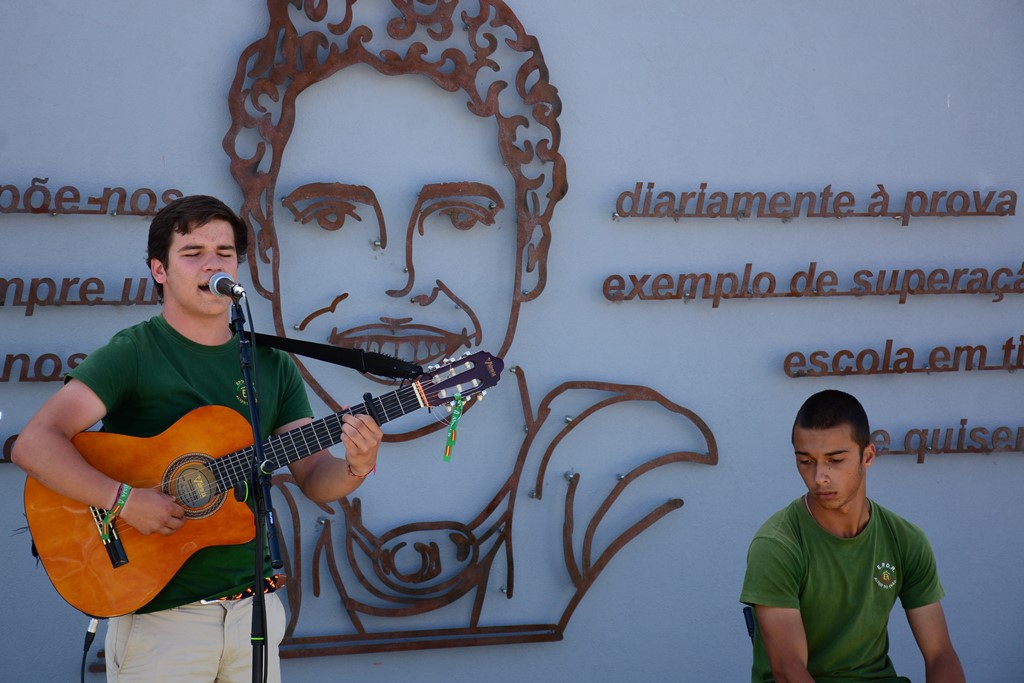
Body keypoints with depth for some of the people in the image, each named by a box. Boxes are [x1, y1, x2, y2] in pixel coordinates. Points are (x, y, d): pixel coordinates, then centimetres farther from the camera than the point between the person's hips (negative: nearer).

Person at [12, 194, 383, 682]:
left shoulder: (272, 366, 8)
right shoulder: (132, 354, -9)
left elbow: (315, 481, 4)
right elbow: (33, 445, -19)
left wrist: (356, 466, -18)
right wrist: (124, 499, -28)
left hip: (252, 604, 5)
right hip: (159, 614, -5)